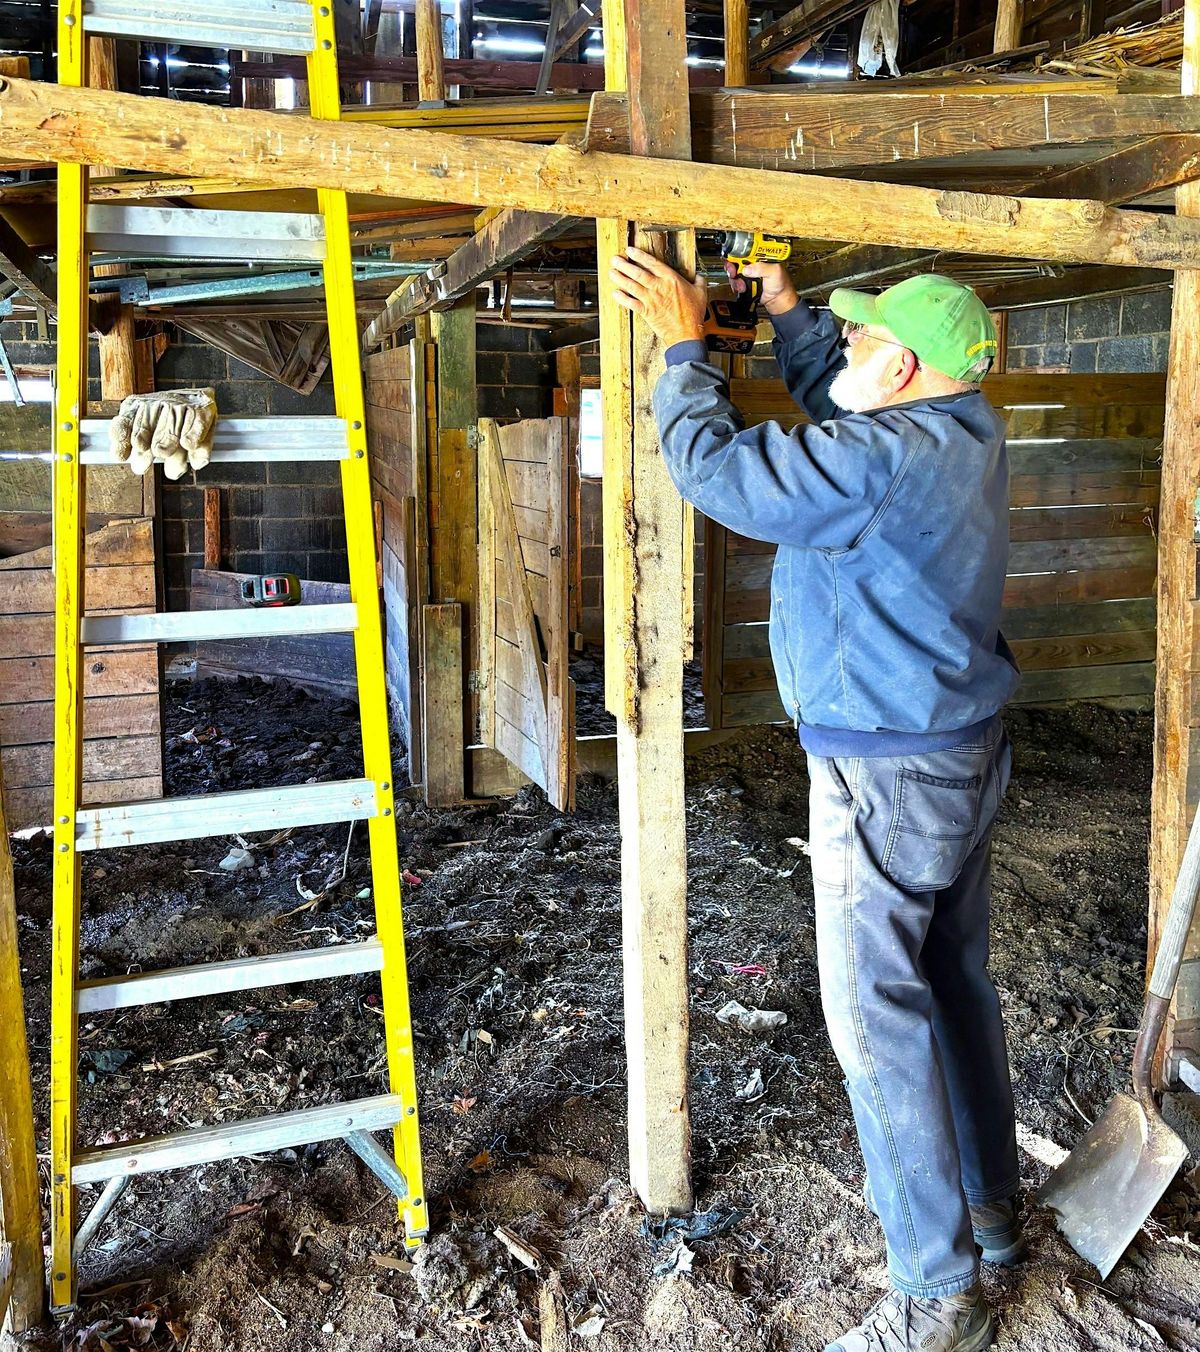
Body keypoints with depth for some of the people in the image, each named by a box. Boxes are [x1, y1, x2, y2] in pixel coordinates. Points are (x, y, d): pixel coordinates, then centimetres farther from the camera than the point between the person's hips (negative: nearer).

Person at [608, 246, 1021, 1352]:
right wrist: (785, 306, 20)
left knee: (880, 1021, 0)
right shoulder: (970, 431, 5)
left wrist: (686, 340, -5)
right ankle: (992, 1206, 37)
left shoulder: (879, 460, -24)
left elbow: (714, 465, -19)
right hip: (969, 758, 10)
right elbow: (832, 398, 22)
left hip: (889, 778, -10)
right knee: (958, 981, 20)